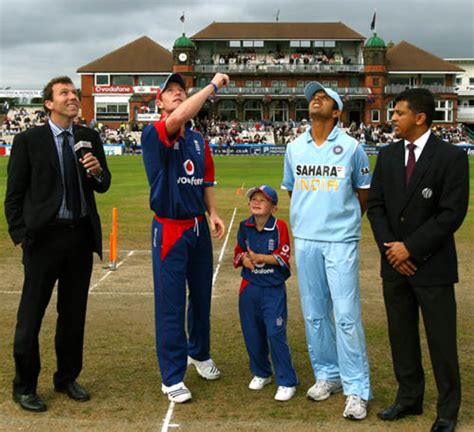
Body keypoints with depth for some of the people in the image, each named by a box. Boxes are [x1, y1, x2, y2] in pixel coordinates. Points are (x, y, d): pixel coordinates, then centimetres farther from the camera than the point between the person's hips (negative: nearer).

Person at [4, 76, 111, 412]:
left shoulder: (90, 138, 7)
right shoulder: (28, 140, -4)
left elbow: (102, 186, 11)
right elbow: (14, 193, -3)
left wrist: (98, 172, -11)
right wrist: (20, 234, -9)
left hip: (82, 235, 4)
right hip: (44, 236, -4)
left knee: (74, 313, 14)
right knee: (31, 315, 3)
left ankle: (68, 378, 30)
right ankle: (24, 386, 17)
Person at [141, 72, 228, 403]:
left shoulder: (198, 139, 12)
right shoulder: (154, 134, -10)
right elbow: (177, 119, -32)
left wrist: (213, 213, 3)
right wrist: (213, 85, -24)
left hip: (199, 227, 7)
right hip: (170, 230, -6)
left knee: (202, 297, 19)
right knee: (171, 305, -2)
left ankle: (199, 353, 41)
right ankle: (172, 377, 9)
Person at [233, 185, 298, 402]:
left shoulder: (279, 226, -8)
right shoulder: (245, 226, 4)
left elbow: (283, 257, -12)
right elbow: (239, 252, 12)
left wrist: (259, 257, -20)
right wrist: (244, 259, -9)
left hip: (273, 289, -4)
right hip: (249, 288, 5)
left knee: (276, 334, -9)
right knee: (252, 334, 12)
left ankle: (287, 382, 3)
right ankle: (261, 373, 34)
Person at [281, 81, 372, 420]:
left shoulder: (351, 147, -1)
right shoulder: (295, 148, 9)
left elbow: (364, 192, 7)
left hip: (341, 241, -4)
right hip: (305, 240, 4)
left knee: (347, 315, -7)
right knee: (314, 314, 10)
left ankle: (357, 391, 0)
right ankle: (327, 376, 24)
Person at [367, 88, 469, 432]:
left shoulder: (452, 157, -8)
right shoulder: (387, 155, 8)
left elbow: (453, 212, -14)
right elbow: (375, 205, 8)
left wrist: (410, 247, -15)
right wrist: (390, 247, -5)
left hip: (432, 265, -5)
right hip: (394, 262, 5)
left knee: (442, 340, 3)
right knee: (401, 336, 14)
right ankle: (409, 399, 29)